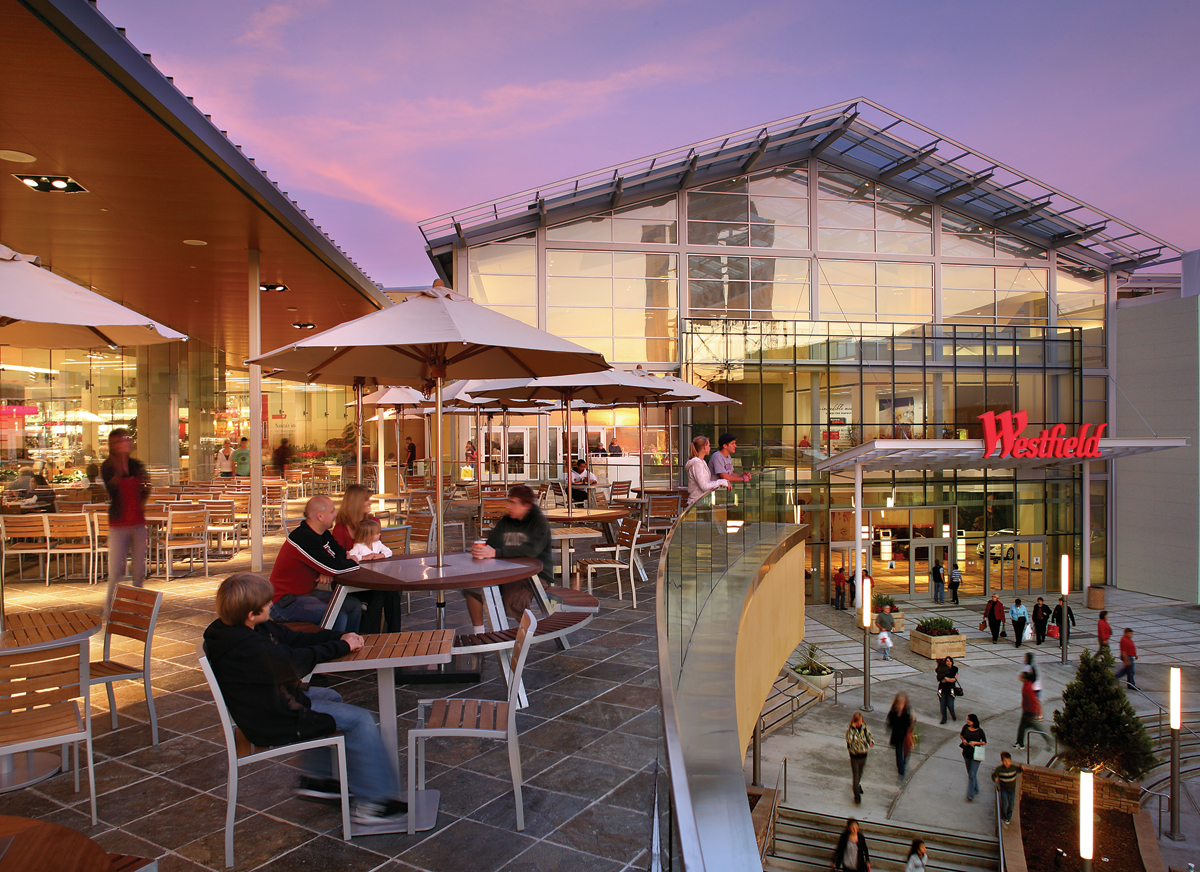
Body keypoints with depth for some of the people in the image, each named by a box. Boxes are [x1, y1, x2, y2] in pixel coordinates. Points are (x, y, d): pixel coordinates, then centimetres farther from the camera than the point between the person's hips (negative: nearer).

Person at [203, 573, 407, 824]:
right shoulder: (249, 648, -32)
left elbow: (292, 638, 5)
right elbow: (297, 660, -23)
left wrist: (339, 636, -3)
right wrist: (342, 646, -9)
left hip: (275, 699, 11)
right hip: (272, 721, -11)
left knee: (329, 696, 31)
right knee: (360, 720, -9)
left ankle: (315, 779, 35)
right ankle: (373, 799, -1)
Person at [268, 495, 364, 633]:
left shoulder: (322, 534, 5)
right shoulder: (304, 538, -25)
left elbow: (341, 553, 10)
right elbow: (334, 567, -25)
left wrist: (328, 571, -12)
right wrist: (354, 563, -6)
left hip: (306, 593, 10)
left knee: (354, 605, 4)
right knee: (338, 616, -26)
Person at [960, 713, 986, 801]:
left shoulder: (980, 731, -13)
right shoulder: (965, 727, -4)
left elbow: (984, 742, -4)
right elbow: (961, 735, 11)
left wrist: (975, 743, -18)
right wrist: (963, 740, -9)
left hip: (975, 754, -4)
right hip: (966, 753, 5)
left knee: (972, 774, -9)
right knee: (970, 773, 16)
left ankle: (970, 795, -5)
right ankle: (976, 790, 36)